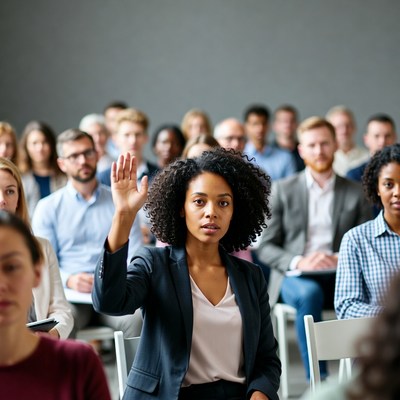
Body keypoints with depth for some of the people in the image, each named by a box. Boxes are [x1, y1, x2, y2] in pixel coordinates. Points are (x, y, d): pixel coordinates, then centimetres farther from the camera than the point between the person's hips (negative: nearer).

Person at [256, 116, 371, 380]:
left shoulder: (356, 193, 14)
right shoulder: (283, 190, 10)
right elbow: (266, 247, 5)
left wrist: (343, 259, -13)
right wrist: (299, 262, -15)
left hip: (339, 277, 1)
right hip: (295, 277, -1)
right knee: (309, 294, -37)